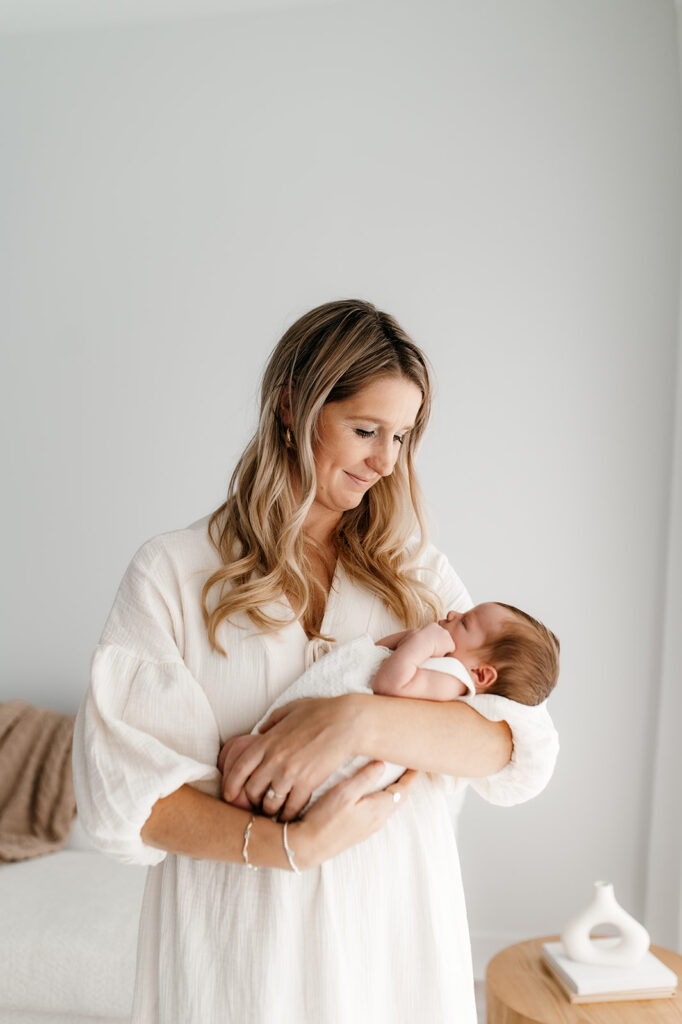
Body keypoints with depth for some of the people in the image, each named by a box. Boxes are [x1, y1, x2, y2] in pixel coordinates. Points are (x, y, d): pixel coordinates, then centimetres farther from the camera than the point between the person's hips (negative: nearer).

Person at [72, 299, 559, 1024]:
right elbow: (120, 791, -11)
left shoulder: (416, 572, 0)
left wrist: (361, 720, -24)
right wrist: (294, 845, -22)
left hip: (397, 924, 3)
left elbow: (523, 750, -9)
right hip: (239, 932, -2)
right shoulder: (171, 573, -7)